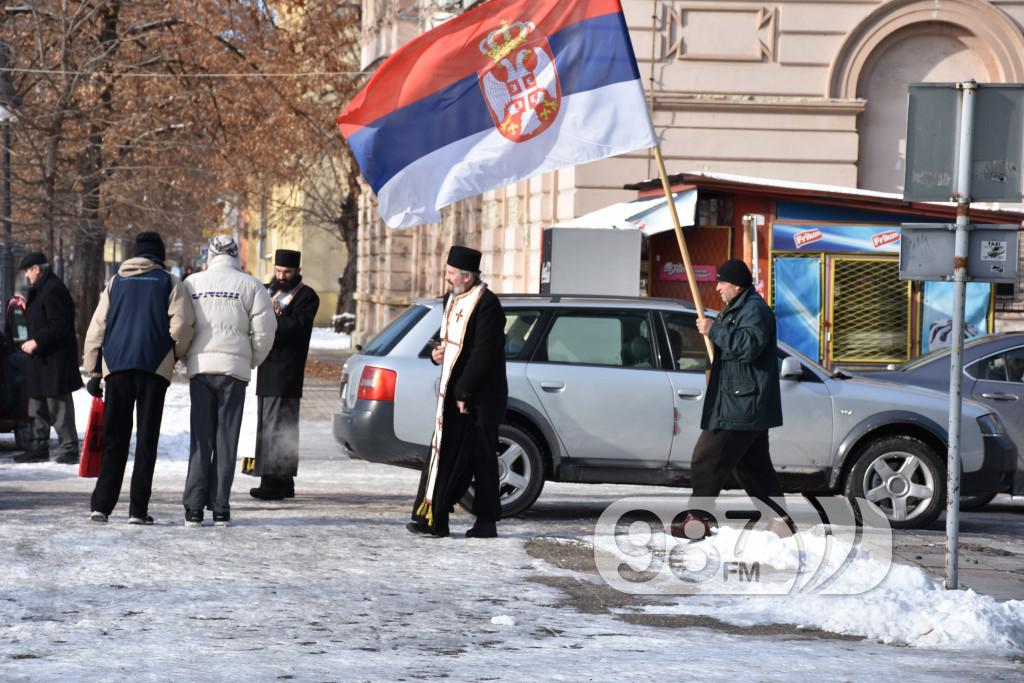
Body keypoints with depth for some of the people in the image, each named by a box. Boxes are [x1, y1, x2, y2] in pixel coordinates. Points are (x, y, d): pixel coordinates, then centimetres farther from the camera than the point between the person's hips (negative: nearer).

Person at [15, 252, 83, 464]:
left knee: (58, 404, -9)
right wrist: (25, 307, 18)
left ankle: (68, 448, -5)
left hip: (55, 359, -11)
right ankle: (39, 446, 22)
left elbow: (59, 324, -23)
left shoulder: (53, 290, -17)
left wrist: (36, 341, -22)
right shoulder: (41, 290, 17)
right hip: (42, 359, 11)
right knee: (38, 405, 15)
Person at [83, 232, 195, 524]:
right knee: (146, 438, 1)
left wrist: (94, 372, 15)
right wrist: (176, 354, 12)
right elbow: (181, 325, -7)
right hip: (154, 367, -2)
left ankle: (101, 505, 0)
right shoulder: (169, 283, 6)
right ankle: (138, 509, -2)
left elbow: (97, 327, 11)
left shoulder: (116, 282, 15)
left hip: (116, 365, 2)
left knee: (114, 437, 7)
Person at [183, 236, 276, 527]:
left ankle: (194, 508, -2)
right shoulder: (250, 285, 2)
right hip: (234, 367, -2)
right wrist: (252, 361, 14)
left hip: (199, 368, 2)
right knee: (226, 439, 3)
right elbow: (264, 331, -1)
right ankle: (220, 508, 2)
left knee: (201, 438, 4)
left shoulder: (192, 283, 8)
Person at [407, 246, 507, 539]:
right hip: (452, 393, 9)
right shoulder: (452, 300, 14)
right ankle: (434, 518, 7)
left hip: (478, 397, -9)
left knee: (481, 458, -2)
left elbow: (483, 354, -19)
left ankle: (486, 522, 5)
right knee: (445, 454, 6)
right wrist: (437, 354, 3)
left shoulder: (486, 305, -16)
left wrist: (463, 392, -19)